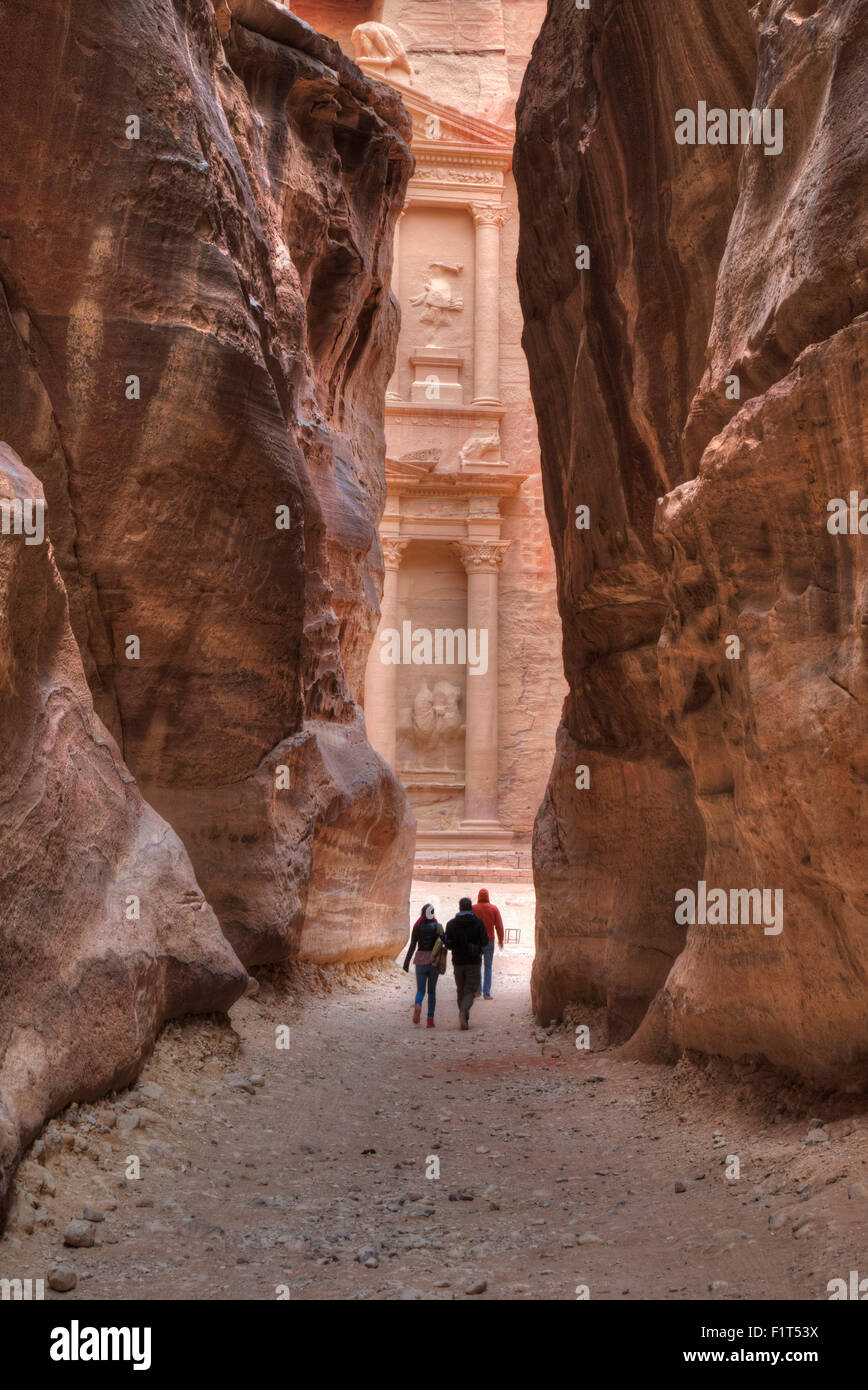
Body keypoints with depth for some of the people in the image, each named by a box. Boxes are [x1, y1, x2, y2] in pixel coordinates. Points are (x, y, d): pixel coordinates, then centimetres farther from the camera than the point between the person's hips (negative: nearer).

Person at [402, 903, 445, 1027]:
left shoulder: (417, 927, -2)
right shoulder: (438, 927, -3)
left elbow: (412, 945, -4)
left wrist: (407, 962, 2)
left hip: (421, 960, 0)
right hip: (434, 961, 0)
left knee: (420, 989, 7)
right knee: (432, 990, 10)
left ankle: (417, 1005, -26)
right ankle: (430, 1019, 5)